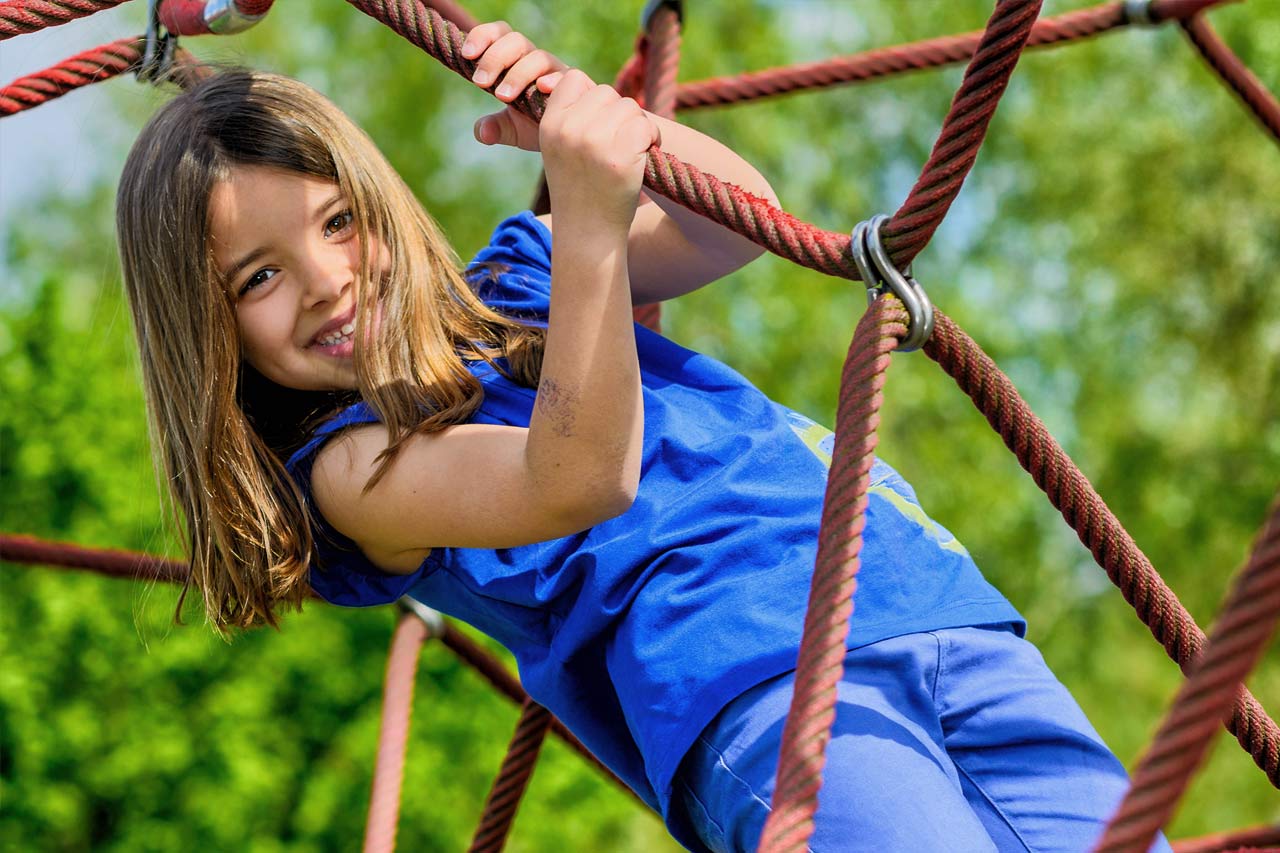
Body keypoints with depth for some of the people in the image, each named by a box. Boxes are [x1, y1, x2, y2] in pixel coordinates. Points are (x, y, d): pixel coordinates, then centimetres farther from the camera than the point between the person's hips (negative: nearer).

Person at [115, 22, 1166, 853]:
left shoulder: (511, 277, 22)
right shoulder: (350, 470, 2)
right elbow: (578, 481, -16)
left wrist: (589, 116, -4)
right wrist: (589, 226, -28)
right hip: (754, 687, -6)